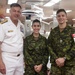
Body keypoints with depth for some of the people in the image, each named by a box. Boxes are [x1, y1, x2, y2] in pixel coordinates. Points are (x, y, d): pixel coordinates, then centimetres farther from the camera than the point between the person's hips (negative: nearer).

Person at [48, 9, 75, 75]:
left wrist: (64, 58, -13)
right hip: (55, 63, 2)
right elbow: (49, 46, 4)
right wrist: (56, 59, -9)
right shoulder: (53, 31, 9)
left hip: (70, 64, -2)